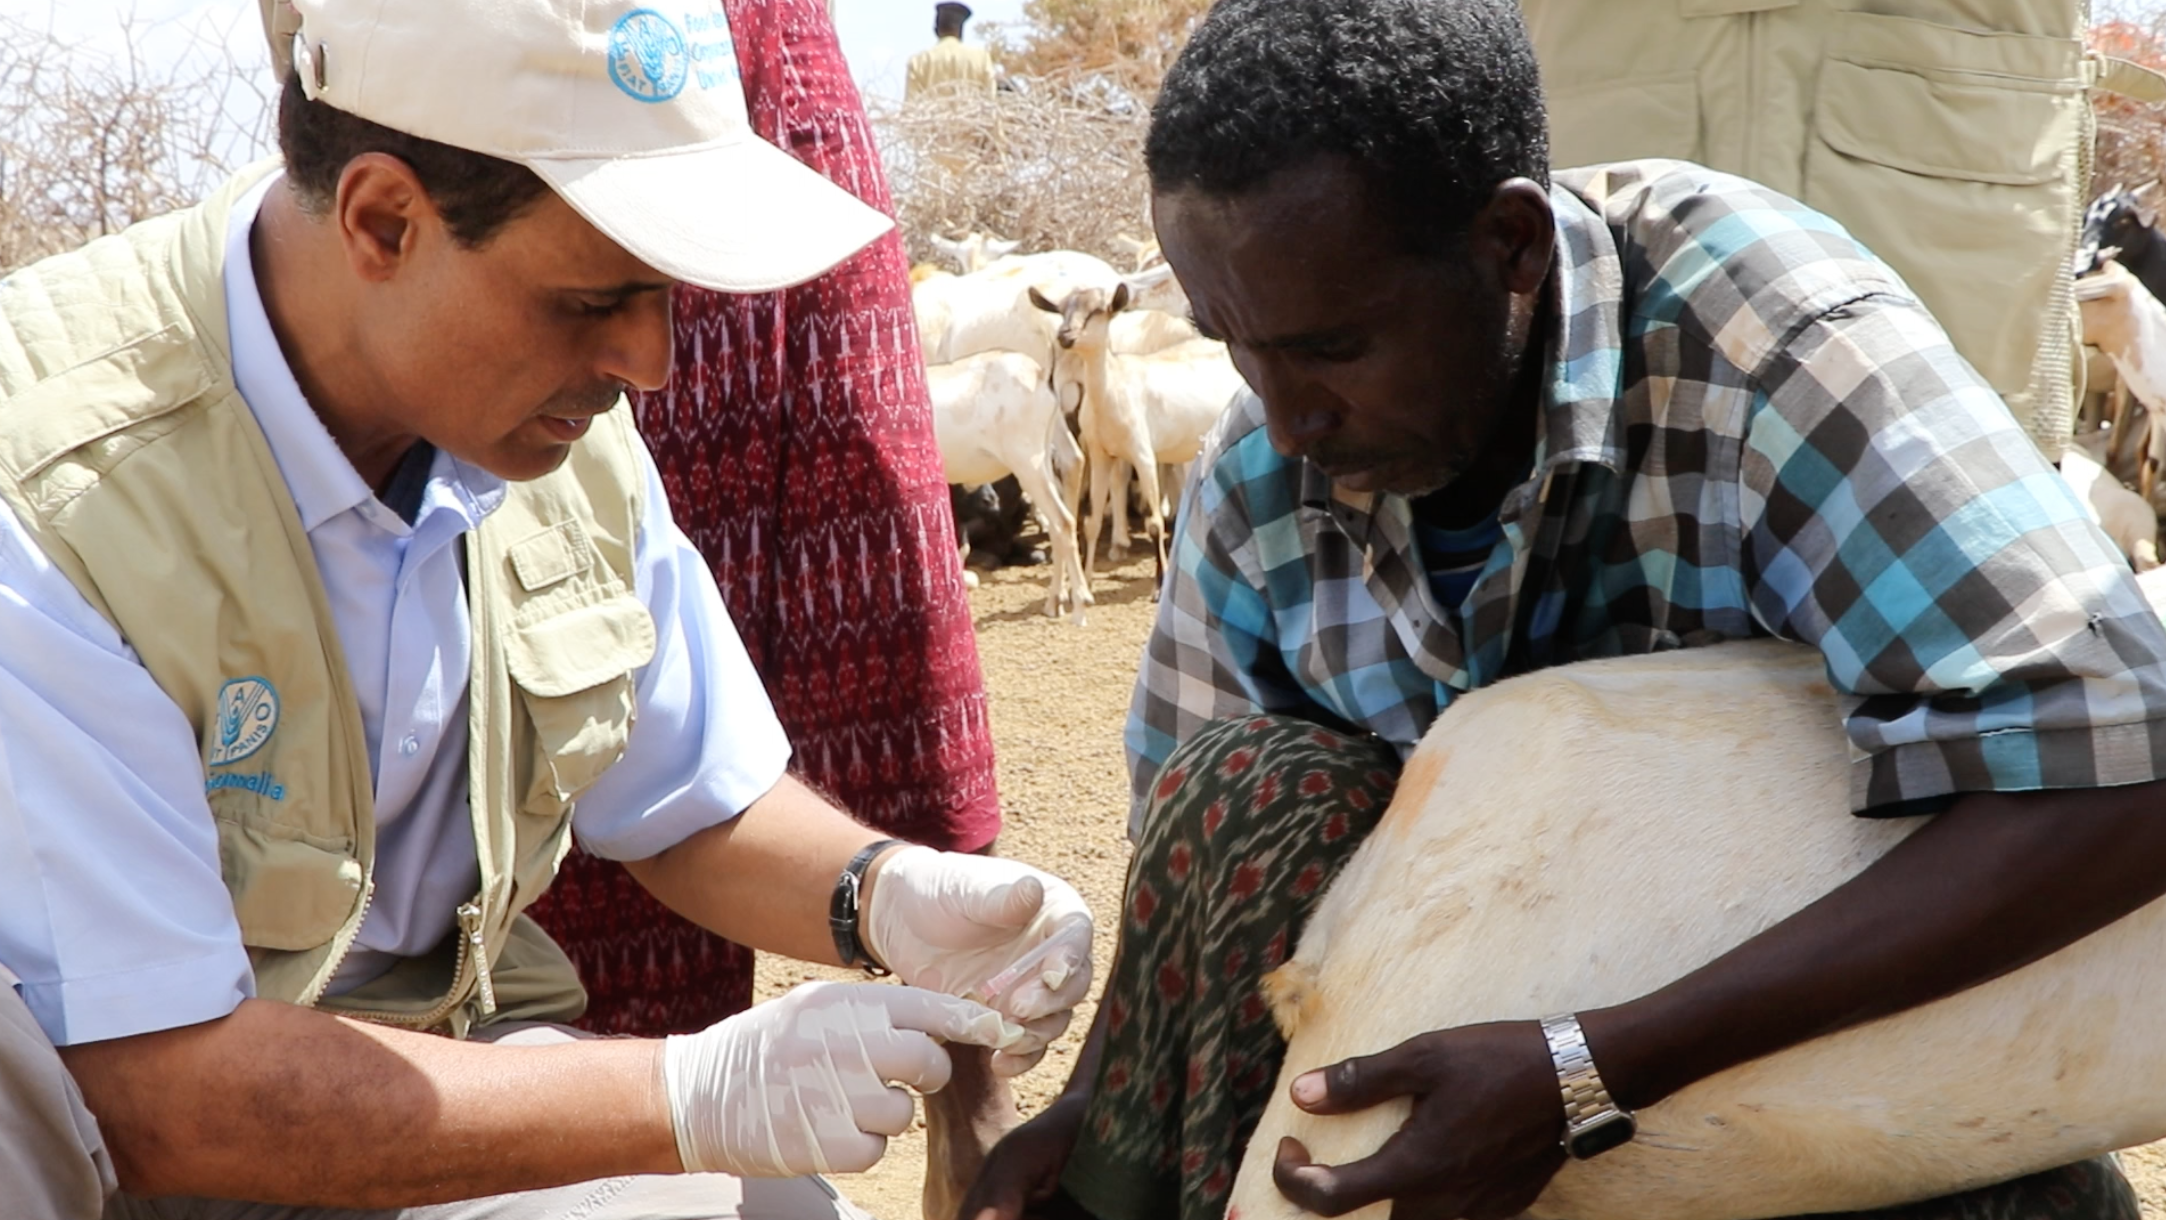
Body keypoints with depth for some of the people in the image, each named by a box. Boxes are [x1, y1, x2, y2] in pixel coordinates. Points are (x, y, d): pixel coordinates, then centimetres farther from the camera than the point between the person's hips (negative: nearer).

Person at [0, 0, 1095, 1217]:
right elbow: (143, 1089, -27)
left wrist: (884, 892, -17)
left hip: (448, 1044, 4)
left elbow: (701, 806, 6)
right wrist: (697, 1096, -30)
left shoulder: (571, 434, -8)